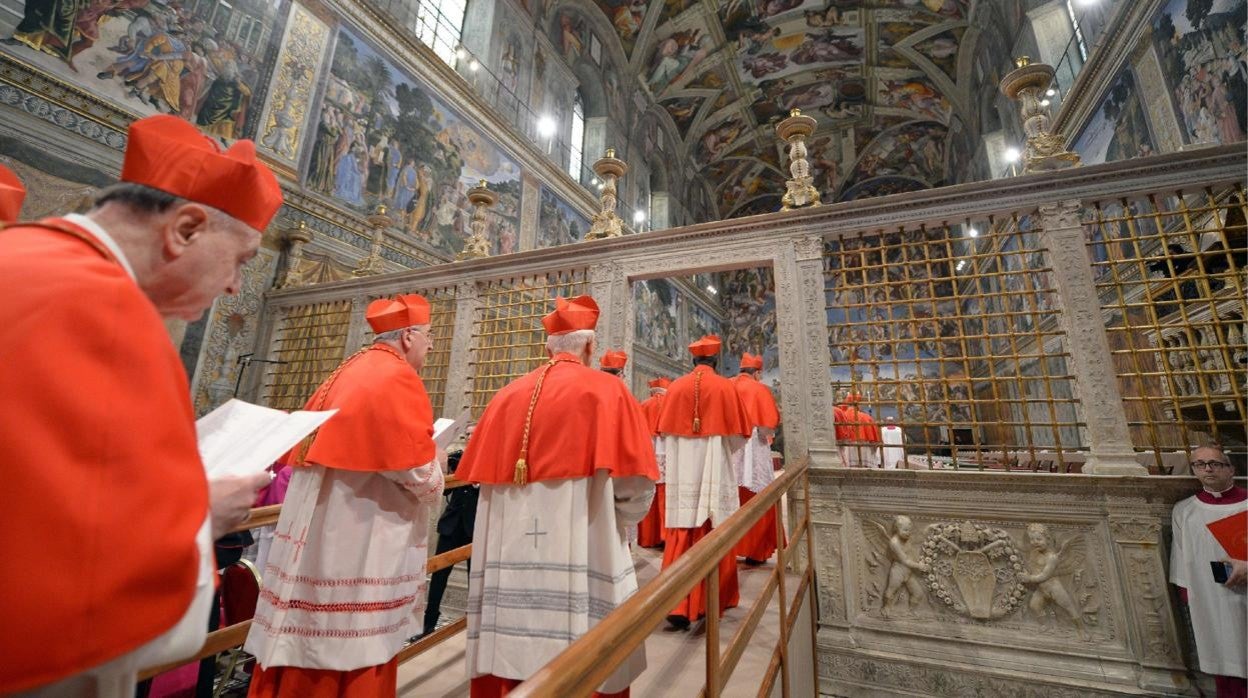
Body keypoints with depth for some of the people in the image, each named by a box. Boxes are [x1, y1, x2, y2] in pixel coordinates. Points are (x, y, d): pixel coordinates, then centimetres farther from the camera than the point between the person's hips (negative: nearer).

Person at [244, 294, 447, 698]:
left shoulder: (344, 373, 12)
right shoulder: (399, 378, -15)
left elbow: (302, 447, 21)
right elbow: (422, 478, -19)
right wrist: (435, 462, 3)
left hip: (316, 539, 9)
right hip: (359, 545, -9)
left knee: (303, 654, 19)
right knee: (353, 661, 5)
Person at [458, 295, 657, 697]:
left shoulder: (507, 396, 6)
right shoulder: (608, 391, -6)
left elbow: (486, 477, 9)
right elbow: (635, 488, -9)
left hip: (509, 559, 5)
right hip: (581, 560, -4)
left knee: (513, 662, 17)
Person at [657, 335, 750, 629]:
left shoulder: (675, 387, 1)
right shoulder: (725, 387, -5)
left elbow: (666, 432, 5)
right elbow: (737, 433, 1)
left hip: (682, 469, 2)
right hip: (714, 468, -1)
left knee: (681, 534, 4)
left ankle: (677, 605, 1)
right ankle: (711, 601, 23)